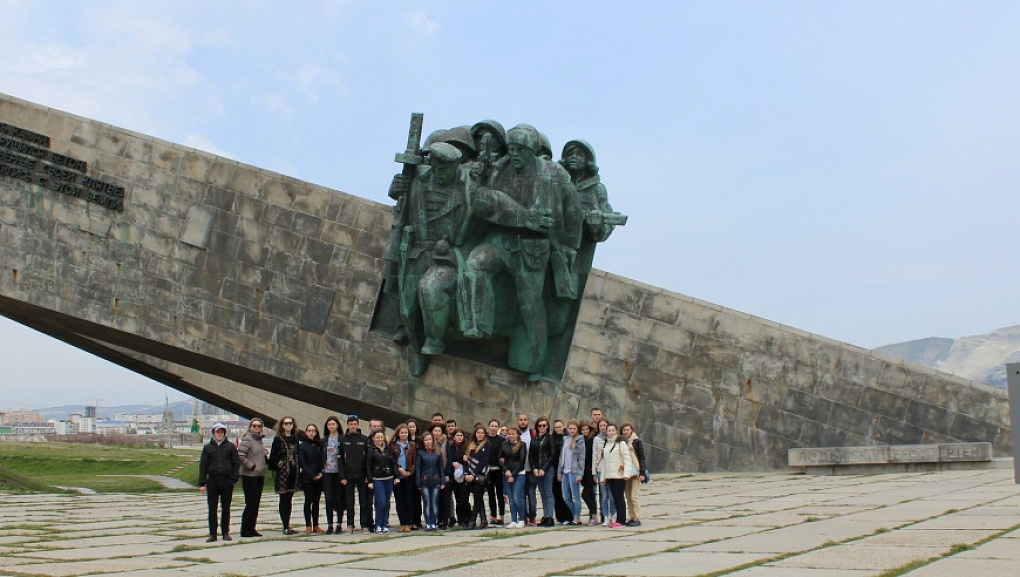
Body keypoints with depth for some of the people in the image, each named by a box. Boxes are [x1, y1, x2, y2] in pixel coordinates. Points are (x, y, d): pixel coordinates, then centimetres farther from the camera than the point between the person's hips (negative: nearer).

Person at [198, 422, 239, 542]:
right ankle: (212, 534, 7)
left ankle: (225, 533, 14)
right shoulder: (208, 448, 6)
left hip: (227, 481, 0)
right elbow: (203, 466, 5)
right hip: (212, 481, 0)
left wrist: (234, 479, -6)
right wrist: (202, 483, -1)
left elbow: (236, 463, 5)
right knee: (212, 509, 2)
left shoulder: (230, 447, 5)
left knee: (226, 509, 6)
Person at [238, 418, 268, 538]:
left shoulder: (259, 439, 14)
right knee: (251, 502, -7)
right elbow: (240, 455, -19)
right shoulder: (247, 439, -10)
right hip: (249, 475, -8)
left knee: (256, 502, 9)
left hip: (260, 475, 8)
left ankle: (251, 528, 16)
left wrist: (265, 453, 5)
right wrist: (251, 466, -17)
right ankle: (245, 530, 0)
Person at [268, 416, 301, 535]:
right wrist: (274, 467, -12)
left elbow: (298, 453, 12)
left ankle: (288, 526, 15)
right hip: (282, 472, -5)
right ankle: (285, 527, 1)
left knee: (289, 499, 10)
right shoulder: (278, 439, -4)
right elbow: (273, 455, -6)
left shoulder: (296, 437, 9)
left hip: (294, 472, 5)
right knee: (284, 499, -1)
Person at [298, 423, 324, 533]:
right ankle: (308, 526, -1)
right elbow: (301, 463, -5)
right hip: (307, 478, -4)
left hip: (318, 478, 4)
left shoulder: (319, 445, 12)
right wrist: (312, 475, -12)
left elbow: (322, 460, 10)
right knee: (308, 501, -4)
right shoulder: (302, 445, 1)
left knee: (316, 502, 5)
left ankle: (315, 525, 7)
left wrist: (321, 473, -7)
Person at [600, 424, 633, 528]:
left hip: (619, 475, -6)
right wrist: (603, 476, 14)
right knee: (615, 498, 6)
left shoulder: (621, 442, -4)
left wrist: (626, 473, -18)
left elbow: (627, 458, -10)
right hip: (609, 476, 6)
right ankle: (619, 519, 11)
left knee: (619, 497, -6)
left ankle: (621, 520, -4)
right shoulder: (606, 444, 16)